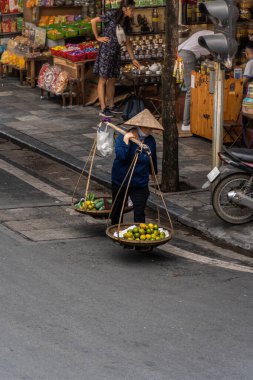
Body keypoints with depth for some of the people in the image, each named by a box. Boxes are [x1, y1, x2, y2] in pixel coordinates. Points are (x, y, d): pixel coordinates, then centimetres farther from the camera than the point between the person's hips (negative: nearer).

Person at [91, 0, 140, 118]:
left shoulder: (126, 22, 10)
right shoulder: (112, 15, -12)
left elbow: (127, 42, 16)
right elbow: (93, 21, -14)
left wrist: (133, 59, 14)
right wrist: (97, 37, -10)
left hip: (116, 51, 7)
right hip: (106, 50, -7)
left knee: (112, 80, 12)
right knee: (103, 79, -4)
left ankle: (111, 106, 21)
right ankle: (103, 109, -5)